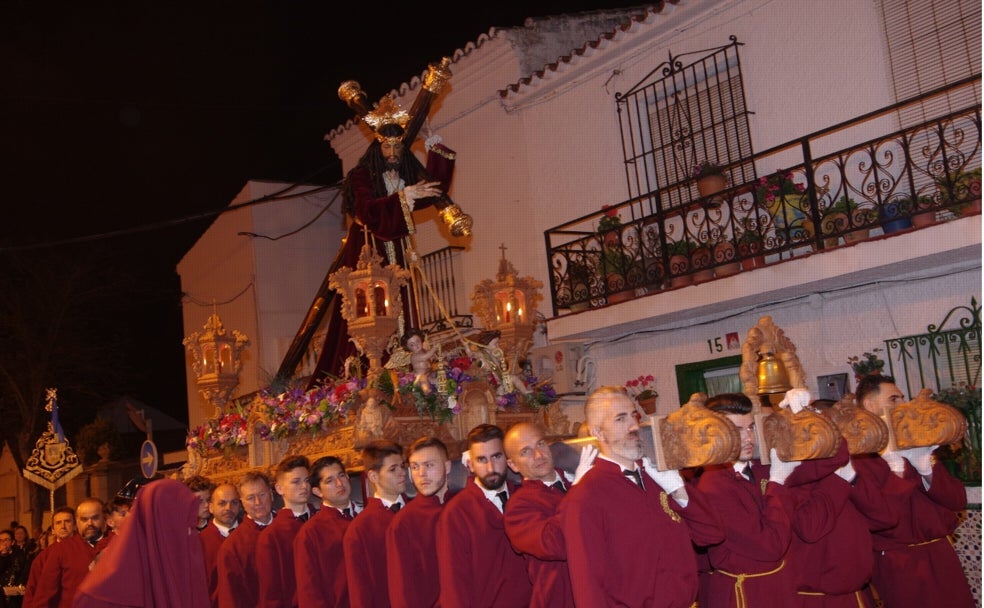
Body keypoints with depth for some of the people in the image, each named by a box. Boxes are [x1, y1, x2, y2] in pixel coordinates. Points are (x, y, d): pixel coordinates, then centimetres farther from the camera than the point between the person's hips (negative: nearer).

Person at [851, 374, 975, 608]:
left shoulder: (915, 444, 10)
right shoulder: (855, 455, -12)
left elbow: (958, 500, 5)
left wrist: (926, 467, -12)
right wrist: (896, 467, -20)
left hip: (942, 556, 6)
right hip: (899, 568, -6)